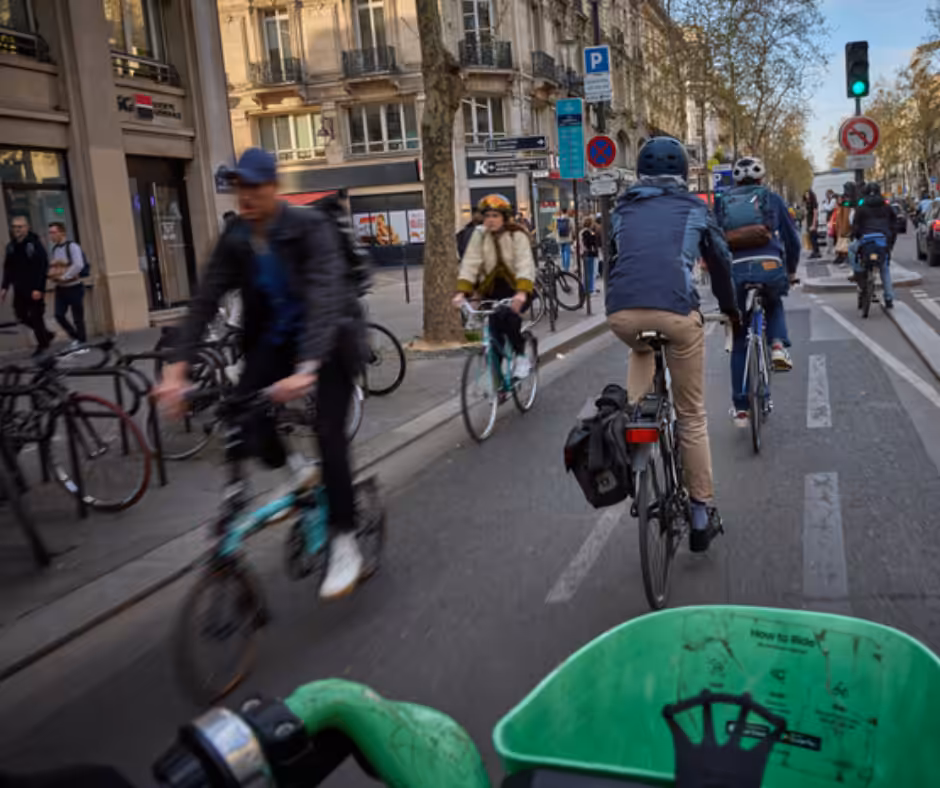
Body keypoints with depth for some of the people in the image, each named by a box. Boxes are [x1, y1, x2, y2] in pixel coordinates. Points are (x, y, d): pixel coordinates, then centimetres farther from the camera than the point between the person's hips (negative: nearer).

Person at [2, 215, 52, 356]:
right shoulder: (11, 246, 9)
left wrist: (39, 289, -21)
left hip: (35, 290, -7)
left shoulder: (35, 244, -10)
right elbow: (8, 268, 14)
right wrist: (5, 287, 8)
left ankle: (42, 344, 13)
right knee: (21, 315, 10)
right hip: (19, 290, 7)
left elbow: (43, 267, -15)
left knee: (36, 316, -2)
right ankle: (46, 334, 27)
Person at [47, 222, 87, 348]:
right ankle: (76, 337, 18)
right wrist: (52, 274, -1)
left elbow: (79, 265, -24)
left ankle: (82, 340, 16)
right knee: (59, 315, 0)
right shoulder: (54, 248, 10)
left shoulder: (72, 246, -13)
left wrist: (64, 277, -20)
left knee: (78, 317, 1)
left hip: (74, 287, -7)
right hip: (60, 288, 7)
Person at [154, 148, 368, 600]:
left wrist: (306, 369, -49)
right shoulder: (234, 240, -6)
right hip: (275, 339, 5)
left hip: (330, 337, -4)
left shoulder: (311, 227, -21)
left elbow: (323, 296, -34)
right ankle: (296, 471, 17)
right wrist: (178, 368, -25)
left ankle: (344, 544, -1)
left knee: (328, 429, -18)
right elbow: (205, 302, -12)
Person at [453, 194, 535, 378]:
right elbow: (469, 264, -11)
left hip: (516, 289, -3)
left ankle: (521, 357, -11)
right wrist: (461, 292, -26)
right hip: (491, 290, 3)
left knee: (509, 314, -31)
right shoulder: (479, 236, -2)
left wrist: (522, 292, -41)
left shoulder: (517, 236, -11)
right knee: (493, 327, -9)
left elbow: (525, 265, -24)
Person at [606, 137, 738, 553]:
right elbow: (721, 261, 27)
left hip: (622, 313, 2)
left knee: (642, 351, 40)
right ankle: (702, 513, 18)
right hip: (677, 311, -2)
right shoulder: (694, 207, 20)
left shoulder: (624, 208, 24)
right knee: (692, 416, 13)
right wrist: (730, 308, 43)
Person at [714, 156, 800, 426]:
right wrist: (792, 270, 34)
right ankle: (778, 345, 7)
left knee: (739, 342, 13)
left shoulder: (722, 203, 20)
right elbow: (792, 238, 19)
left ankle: (740, 408, 14)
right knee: (774, 304, 36)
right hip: (770, 268, -1)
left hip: (735, 272, 1)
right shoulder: (771, 199, 17)